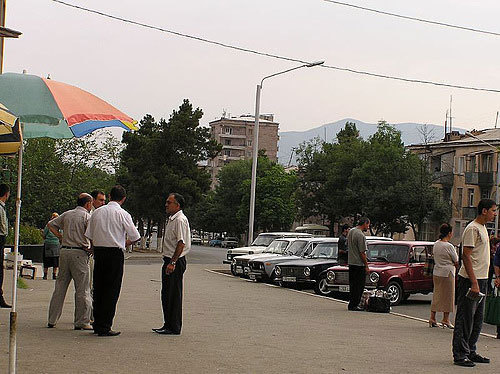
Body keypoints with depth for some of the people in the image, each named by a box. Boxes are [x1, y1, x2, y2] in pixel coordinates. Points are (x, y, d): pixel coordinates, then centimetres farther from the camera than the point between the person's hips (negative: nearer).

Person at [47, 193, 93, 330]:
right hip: (79, 253, -6)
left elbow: (50, 224, 20)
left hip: (64, 251, 6)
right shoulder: (87, 216, -5)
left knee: (60, 287, 11)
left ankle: (52, 320, 14)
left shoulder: (67, 214, 13)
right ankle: (82, 321, -1)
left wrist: (61, 237, 16)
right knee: (82, 289, -1)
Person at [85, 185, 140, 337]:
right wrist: (126, 242, 13)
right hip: (115, 253, -5)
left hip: (98, 251, 5)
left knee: (98, 289, 13)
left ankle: (97, 324, 19)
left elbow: (89, 235, 8)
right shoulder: (122, 214, -8)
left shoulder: (97, 212, 7)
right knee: (111, 290, -1)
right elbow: (135, 236, -6)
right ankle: (105, 327, -2)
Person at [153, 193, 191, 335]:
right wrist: (168, 262, 19)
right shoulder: (171, 220, 18)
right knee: (166, 294, 14)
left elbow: (181, 243, -22)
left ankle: (174, 327, -1)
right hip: (169, 260, 10)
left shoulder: (180, 220, -15)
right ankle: (168, 325, 21)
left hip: (176, 261, -10)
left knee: (174, 295, -6)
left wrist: (173, 262, -26)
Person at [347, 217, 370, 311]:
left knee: (353, 285, 14)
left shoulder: (350, 231, 9)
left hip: (351, 262, 9)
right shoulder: (360, 235, -19)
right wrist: (366, 266, -13)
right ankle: (354, 305, -1)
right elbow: (362, 253, -20)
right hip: (359, 264, -9)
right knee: (359, 286, -3)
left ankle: (351, 304, 18)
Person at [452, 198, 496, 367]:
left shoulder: (482, 228, 17)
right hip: (470, 279, -10)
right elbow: (466, 256, -19)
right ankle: (460, 355, -2)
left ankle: (470, 352, 21)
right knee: (465, 319, -6)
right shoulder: (472, 229, -14)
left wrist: (480, 282, 19)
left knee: (477, 320, 13)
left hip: (481, 280, 10)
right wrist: (474, 283, -23)